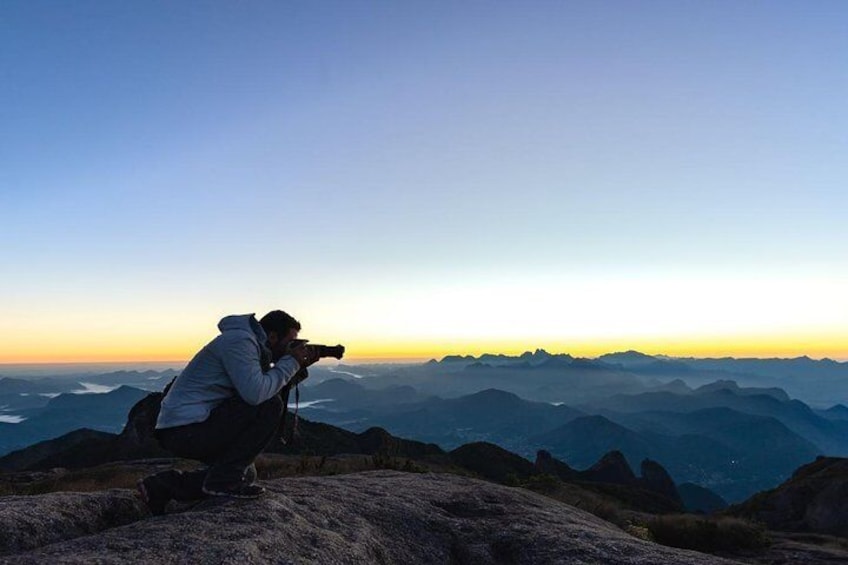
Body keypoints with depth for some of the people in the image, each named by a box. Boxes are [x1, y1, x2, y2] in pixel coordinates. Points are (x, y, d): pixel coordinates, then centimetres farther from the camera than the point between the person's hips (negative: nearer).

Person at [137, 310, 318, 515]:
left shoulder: (249, 344, 14)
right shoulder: (239, 341, -17)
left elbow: (268, 387, 12)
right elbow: (256, 393, -29)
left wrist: (298, 368, 2)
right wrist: (291, 362, -18)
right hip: (186, 429, -11)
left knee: (245, 473, 22)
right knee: (270, 406, -18)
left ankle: (166, 485, 18)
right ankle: (225, 479, -9)